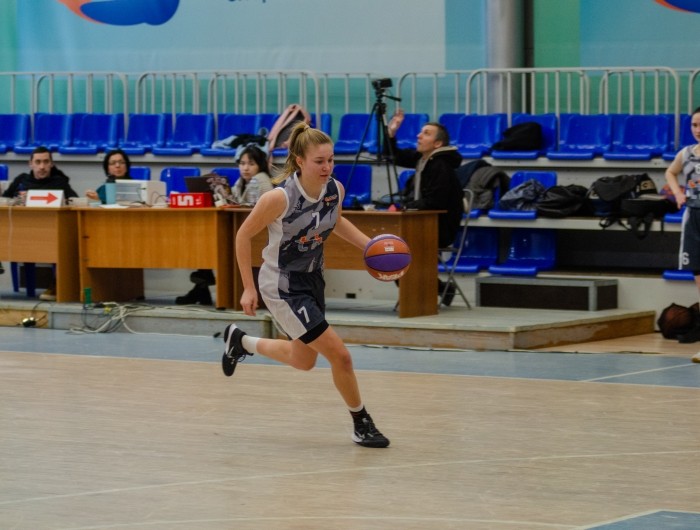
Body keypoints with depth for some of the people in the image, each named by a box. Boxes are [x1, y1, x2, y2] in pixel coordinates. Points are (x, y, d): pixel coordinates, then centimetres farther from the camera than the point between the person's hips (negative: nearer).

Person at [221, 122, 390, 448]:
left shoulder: (335, 189, -11)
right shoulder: (280, 198, -28)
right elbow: (244, 236, -15)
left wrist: (369, 246, 0)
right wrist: (248, 288, -13)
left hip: (312, 280, 7)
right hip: (283, 285, -7)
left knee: (304, 361, 24)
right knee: (339, 355, -10)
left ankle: (240, 342, 47)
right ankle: (362, 425, 9)